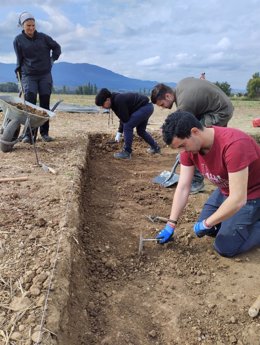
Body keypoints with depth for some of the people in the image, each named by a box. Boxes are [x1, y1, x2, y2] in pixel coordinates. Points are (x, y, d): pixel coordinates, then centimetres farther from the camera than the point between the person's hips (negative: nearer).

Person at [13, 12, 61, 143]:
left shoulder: (43, 37, 4)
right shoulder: (18, 40, 1)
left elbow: (57, 47, 17)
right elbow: (19, 60, 4)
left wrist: (52, 59, 8)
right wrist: (19, 75, 1)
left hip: (45, 75, 2)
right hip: (28, 76, -2)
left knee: (45, 105, 2)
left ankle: (44, 133, 9)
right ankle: (29, 134, -11)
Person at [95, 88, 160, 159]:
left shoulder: (118, 101, -25)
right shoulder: (115, 100, 6)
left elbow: (125, 119, -21)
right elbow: (123, 117, 11)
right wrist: (119, 132, 5)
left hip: (145, 107, -11)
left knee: (127, 126, -17)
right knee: (141, 130, 22)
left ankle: (126, 152, -11)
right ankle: (155, 148, 37)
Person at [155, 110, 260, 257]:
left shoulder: (234, 144, -38)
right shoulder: (189, 145, -14)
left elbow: (238, 200, -36)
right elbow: (183, 187, -9)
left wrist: (206, 223, -24)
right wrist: (171, 224, -10)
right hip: (226, 190, 7)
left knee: (225, 247, -11)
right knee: (203, 230, 10)